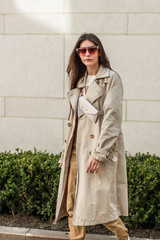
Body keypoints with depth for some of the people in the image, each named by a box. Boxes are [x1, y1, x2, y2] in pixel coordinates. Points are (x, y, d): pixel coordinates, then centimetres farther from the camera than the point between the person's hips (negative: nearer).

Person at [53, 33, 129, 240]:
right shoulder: (79, 80, 16)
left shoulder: (111, 78, -5)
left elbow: (112, 118, -13)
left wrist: (98, 153, -19)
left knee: (97, 199, -6)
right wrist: (65, 152, 14)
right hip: (77, 147, 7)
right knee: (72, 202, 5)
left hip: (99, 146, -7)